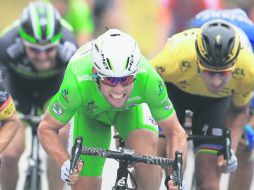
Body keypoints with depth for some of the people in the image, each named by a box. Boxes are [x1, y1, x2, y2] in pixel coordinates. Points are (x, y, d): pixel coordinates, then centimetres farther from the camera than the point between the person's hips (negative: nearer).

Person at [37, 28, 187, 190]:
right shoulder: (78, 83, -42)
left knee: (145, 154, -29)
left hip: (131, 107, 0)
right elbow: (47, 128, -26)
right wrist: (65, 164, -43)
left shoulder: (149, 79, -39)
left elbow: (175, 132, -27)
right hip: (89, 113, 0)